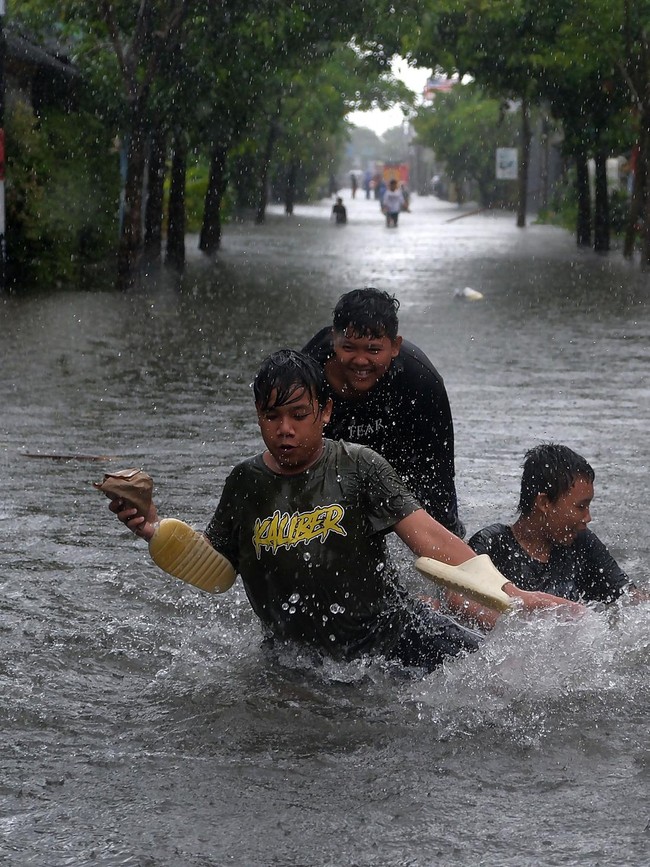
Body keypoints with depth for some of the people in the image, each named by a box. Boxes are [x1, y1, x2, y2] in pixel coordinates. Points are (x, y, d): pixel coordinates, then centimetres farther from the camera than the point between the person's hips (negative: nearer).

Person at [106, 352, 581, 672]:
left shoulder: (357, 467, -4)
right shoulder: (247, 483, 6)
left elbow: (429, 537, -10)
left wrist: (513, 594, -18)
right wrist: (151, 528, -2)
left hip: (393, 626, -3)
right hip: (305, 654, 3)